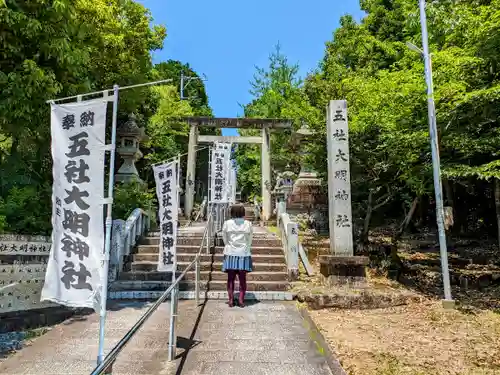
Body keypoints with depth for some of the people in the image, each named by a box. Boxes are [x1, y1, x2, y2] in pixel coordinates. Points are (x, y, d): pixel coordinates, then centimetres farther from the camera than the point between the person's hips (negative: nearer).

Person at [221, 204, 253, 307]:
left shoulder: (227, 223, -4)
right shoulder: (248, 224, -3)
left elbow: (225, 239, 4)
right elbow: (249, 240, 3)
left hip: (230, 253, 0)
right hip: (244, 254, 0)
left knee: (231, 278, 7)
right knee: (242, 278, 7)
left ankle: (231, 300, 10)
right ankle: (241, 300, 8)